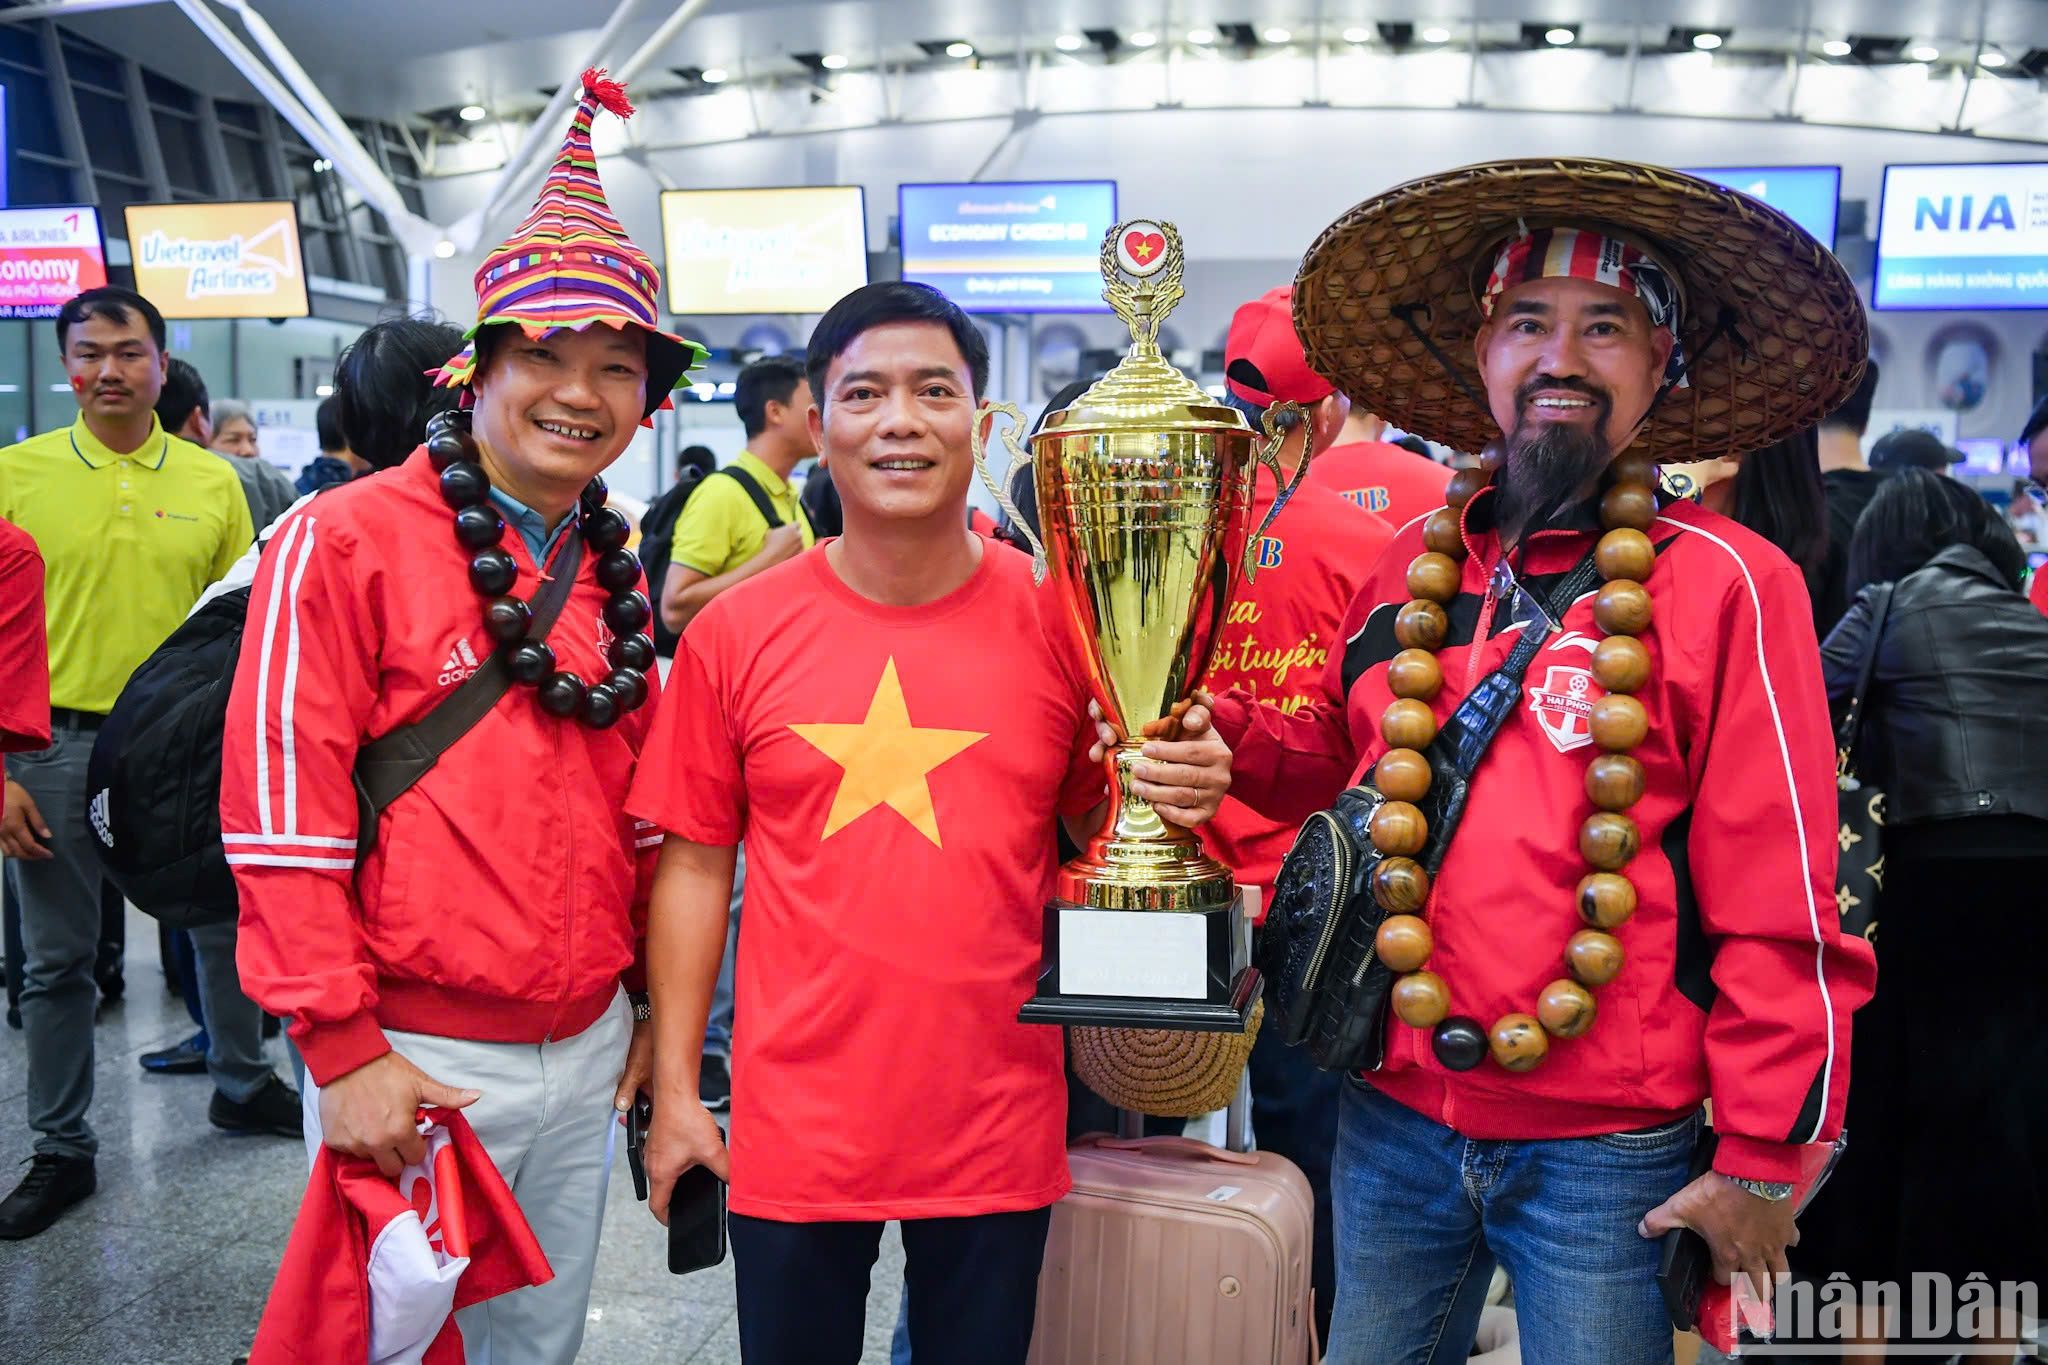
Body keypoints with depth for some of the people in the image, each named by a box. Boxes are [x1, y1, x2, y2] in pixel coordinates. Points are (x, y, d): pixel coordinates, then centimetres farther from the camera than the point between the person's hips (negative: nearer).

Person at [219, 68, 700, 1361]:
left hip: (588, 1055, 6)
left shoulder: (615, 576, 9)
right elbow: (282, 802, -14)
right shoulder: (346, 540, -10)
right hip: (411, 1062, -5)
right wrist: (341, 1048, -14)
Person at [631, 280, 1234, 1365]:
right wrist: (675, 1091, 1)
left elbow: (1105, 839, 6)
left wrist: (1179, 799, -16)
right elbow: (694, 866, 1)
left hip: (998, 1123, 0)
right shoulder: (734, 634, -5)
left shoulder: (1060, 622, -5)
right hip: (794, 1126, 0)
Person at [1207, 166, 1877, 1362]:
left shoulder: (1727, 581, -10)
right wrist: (1226, 737, -1)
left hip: (1605, 1152, -4)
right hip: (1393, 1119, 5)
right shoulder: (1413, 566, 4)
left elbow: (1781, 906, -10)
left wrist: (1763, 1163, -8)